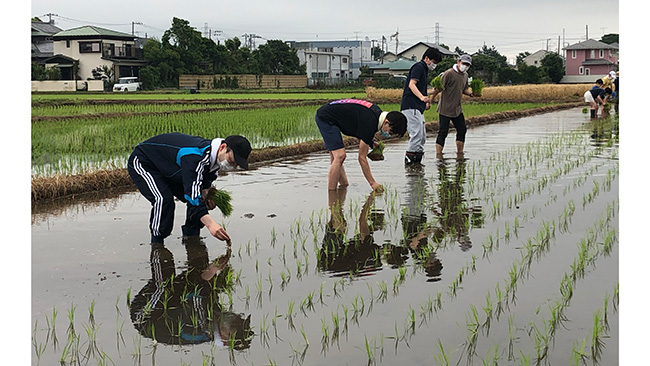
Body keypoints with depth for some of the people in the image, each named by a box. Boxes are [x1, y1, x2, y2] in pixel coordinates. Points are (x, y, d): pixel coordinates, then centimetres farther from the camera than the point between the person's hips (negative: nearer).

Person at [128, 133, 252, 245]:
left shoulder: (216, 157, -11)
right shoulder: (194, 156, -41)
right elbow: (192, 194, -47)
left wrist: (206, 194, -16)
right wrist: (210, 224, -55)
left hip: (168, 170, 9)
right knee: (164, 200, -31)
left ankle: (190, 237, 10)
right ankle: (156, 244, -16)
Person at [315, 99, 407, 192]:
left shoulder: (378, 112, 0)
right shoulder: (369, 124, -26)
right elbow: (362, 158, -19)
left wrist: (370, 143, 3)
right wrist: (373, 183, -15)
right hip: (325, 118, -10)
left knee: (336, 157, 13)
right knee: (340, 156, -16)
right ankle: (331, 193, -13)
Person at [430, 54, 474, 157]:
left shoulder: (465, 75, 11)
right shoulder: (449, 73, -15)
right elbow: (438, 88, -15)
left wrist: (471, 93, 2)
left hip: (457, 109, 8)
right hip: (445, 109, -8)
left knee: (462, 130, 10)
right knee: (443, 132, -5)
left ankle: (460, 152, 22)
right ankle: (438, 154, 1)